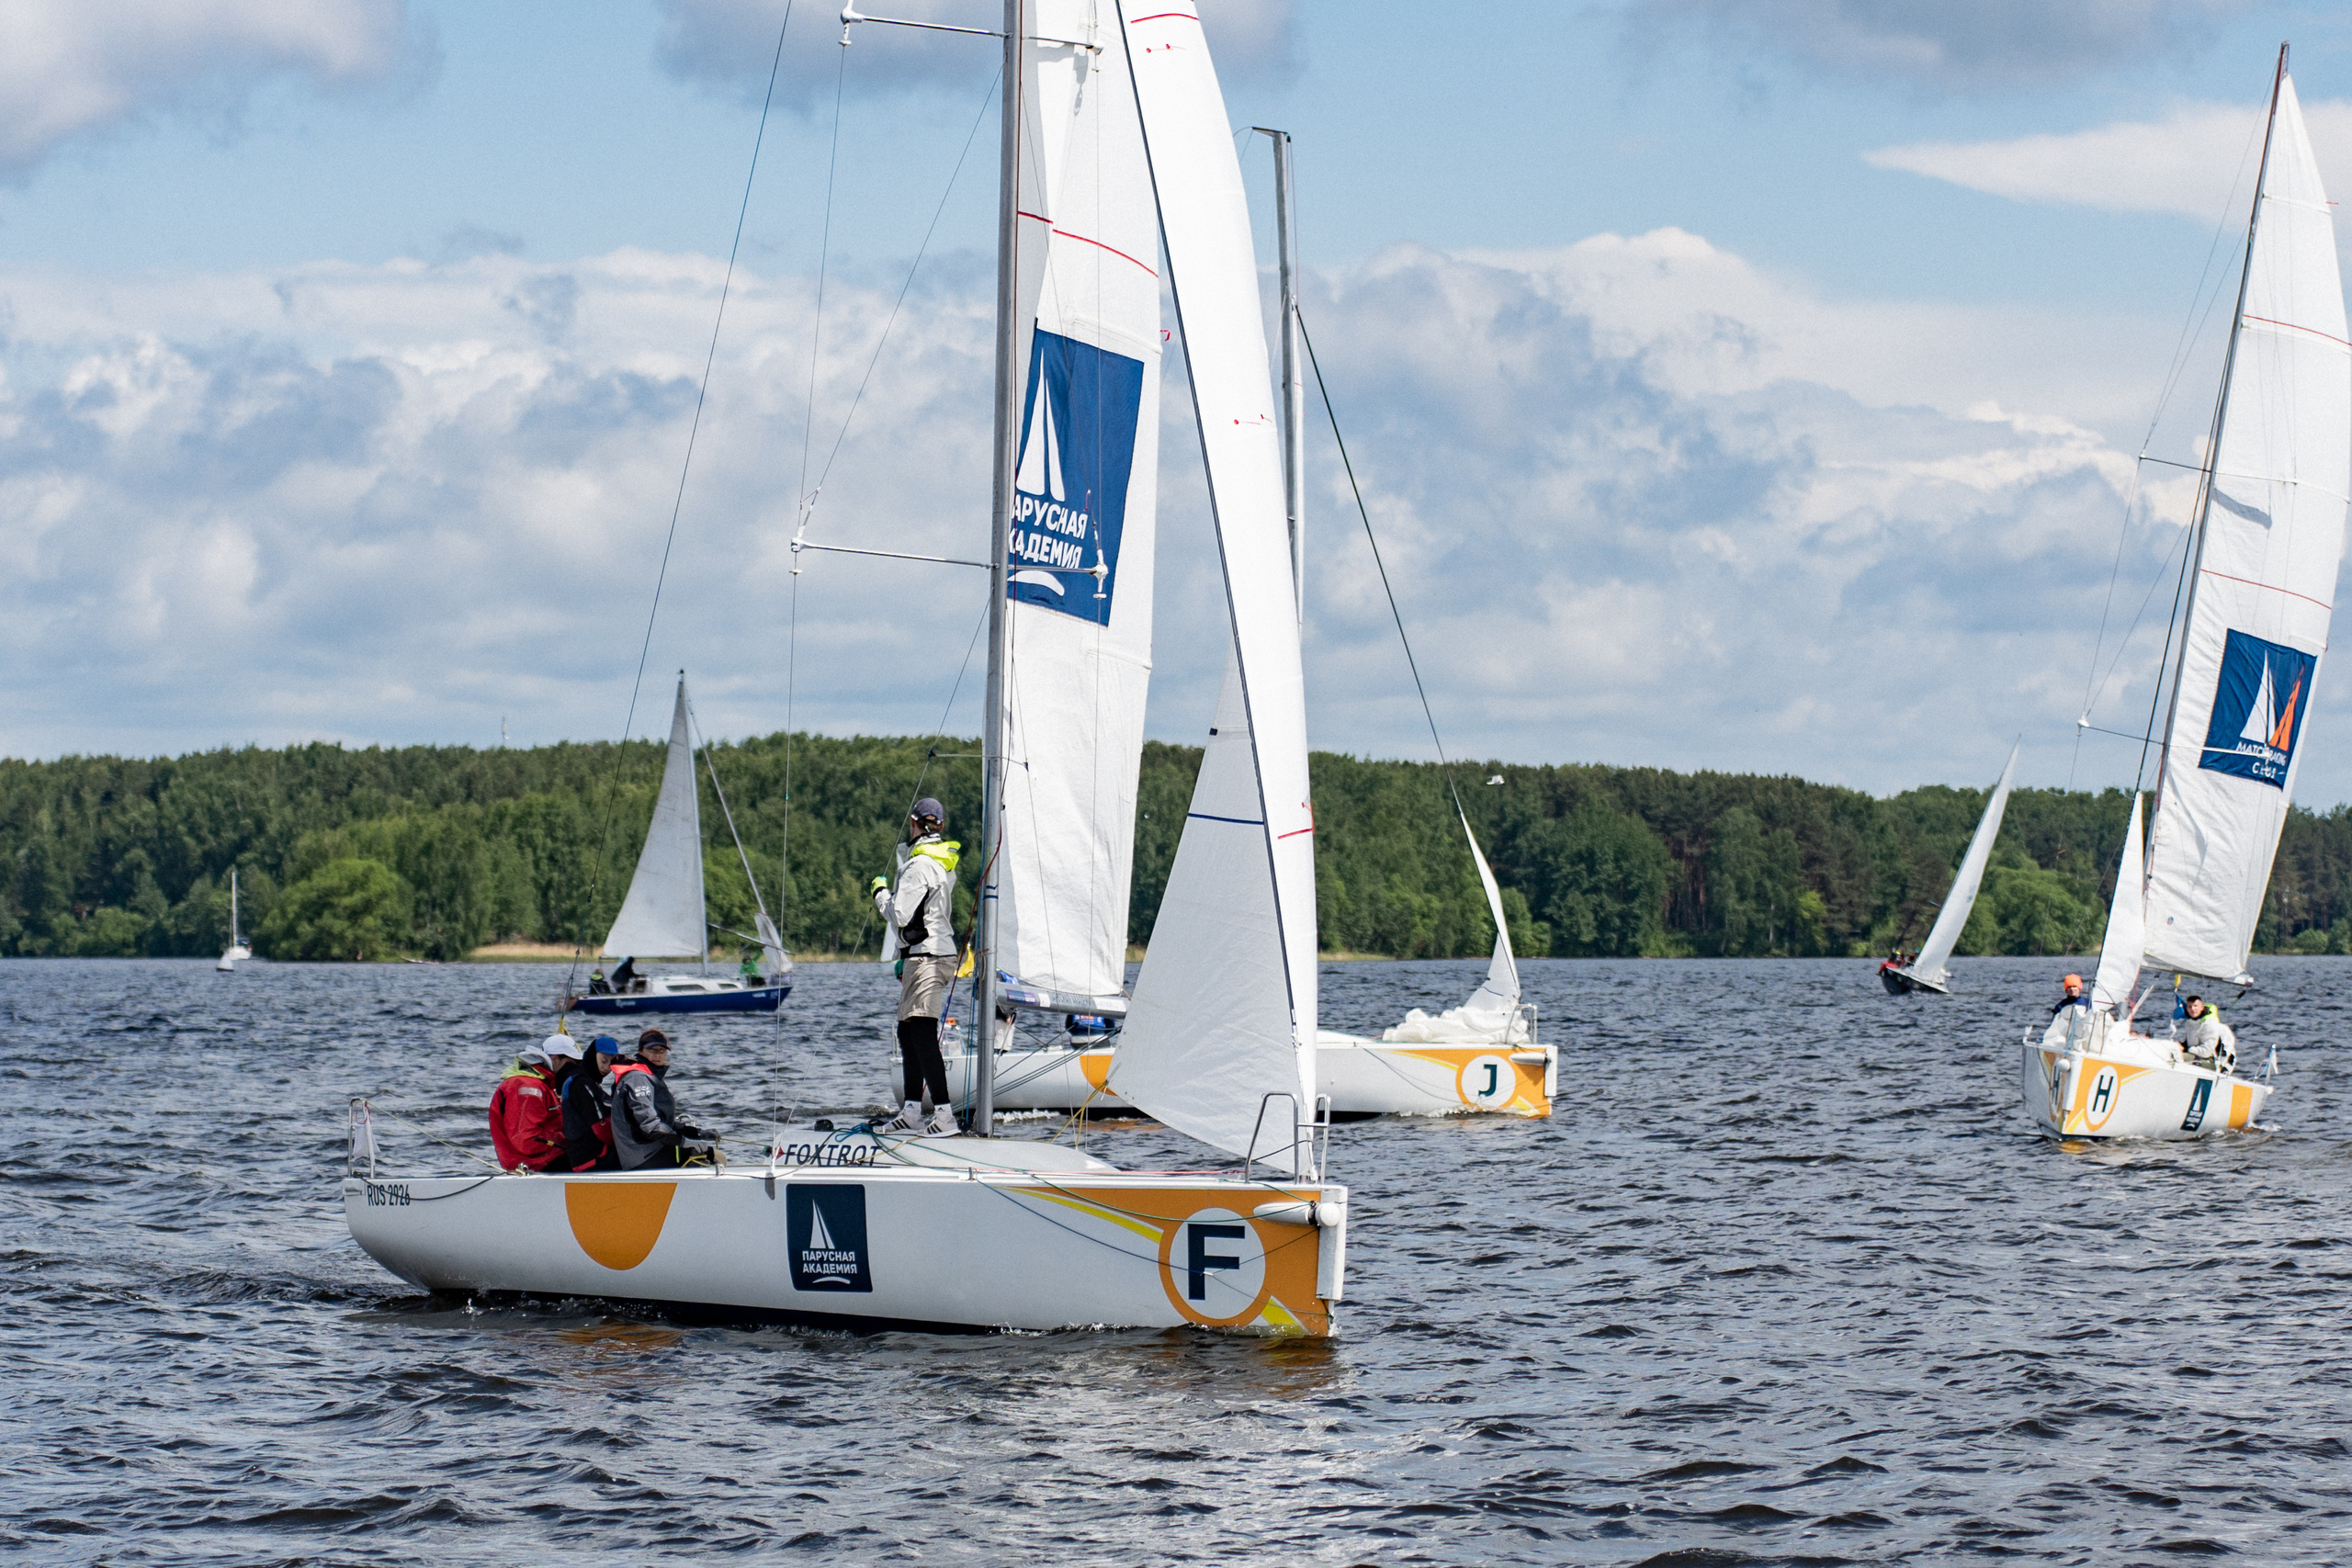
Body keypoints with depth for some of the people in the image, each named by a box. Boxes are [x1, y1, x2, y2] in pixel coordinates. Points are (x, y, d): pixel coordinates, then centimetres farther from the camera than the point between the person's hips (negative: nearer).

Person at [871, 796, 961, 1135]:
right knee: (907, 1032, 14)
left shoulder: (919, 865, -14)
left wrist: (881, 892, 1)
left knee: (923, 1034, -13)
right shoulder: (945, 864, 15)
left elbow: (900, 916, -15)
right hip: (941, 952, 10)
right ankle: (912, 1112, 16)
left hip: (925, 955, -10)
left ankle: (944, 1113, -20)